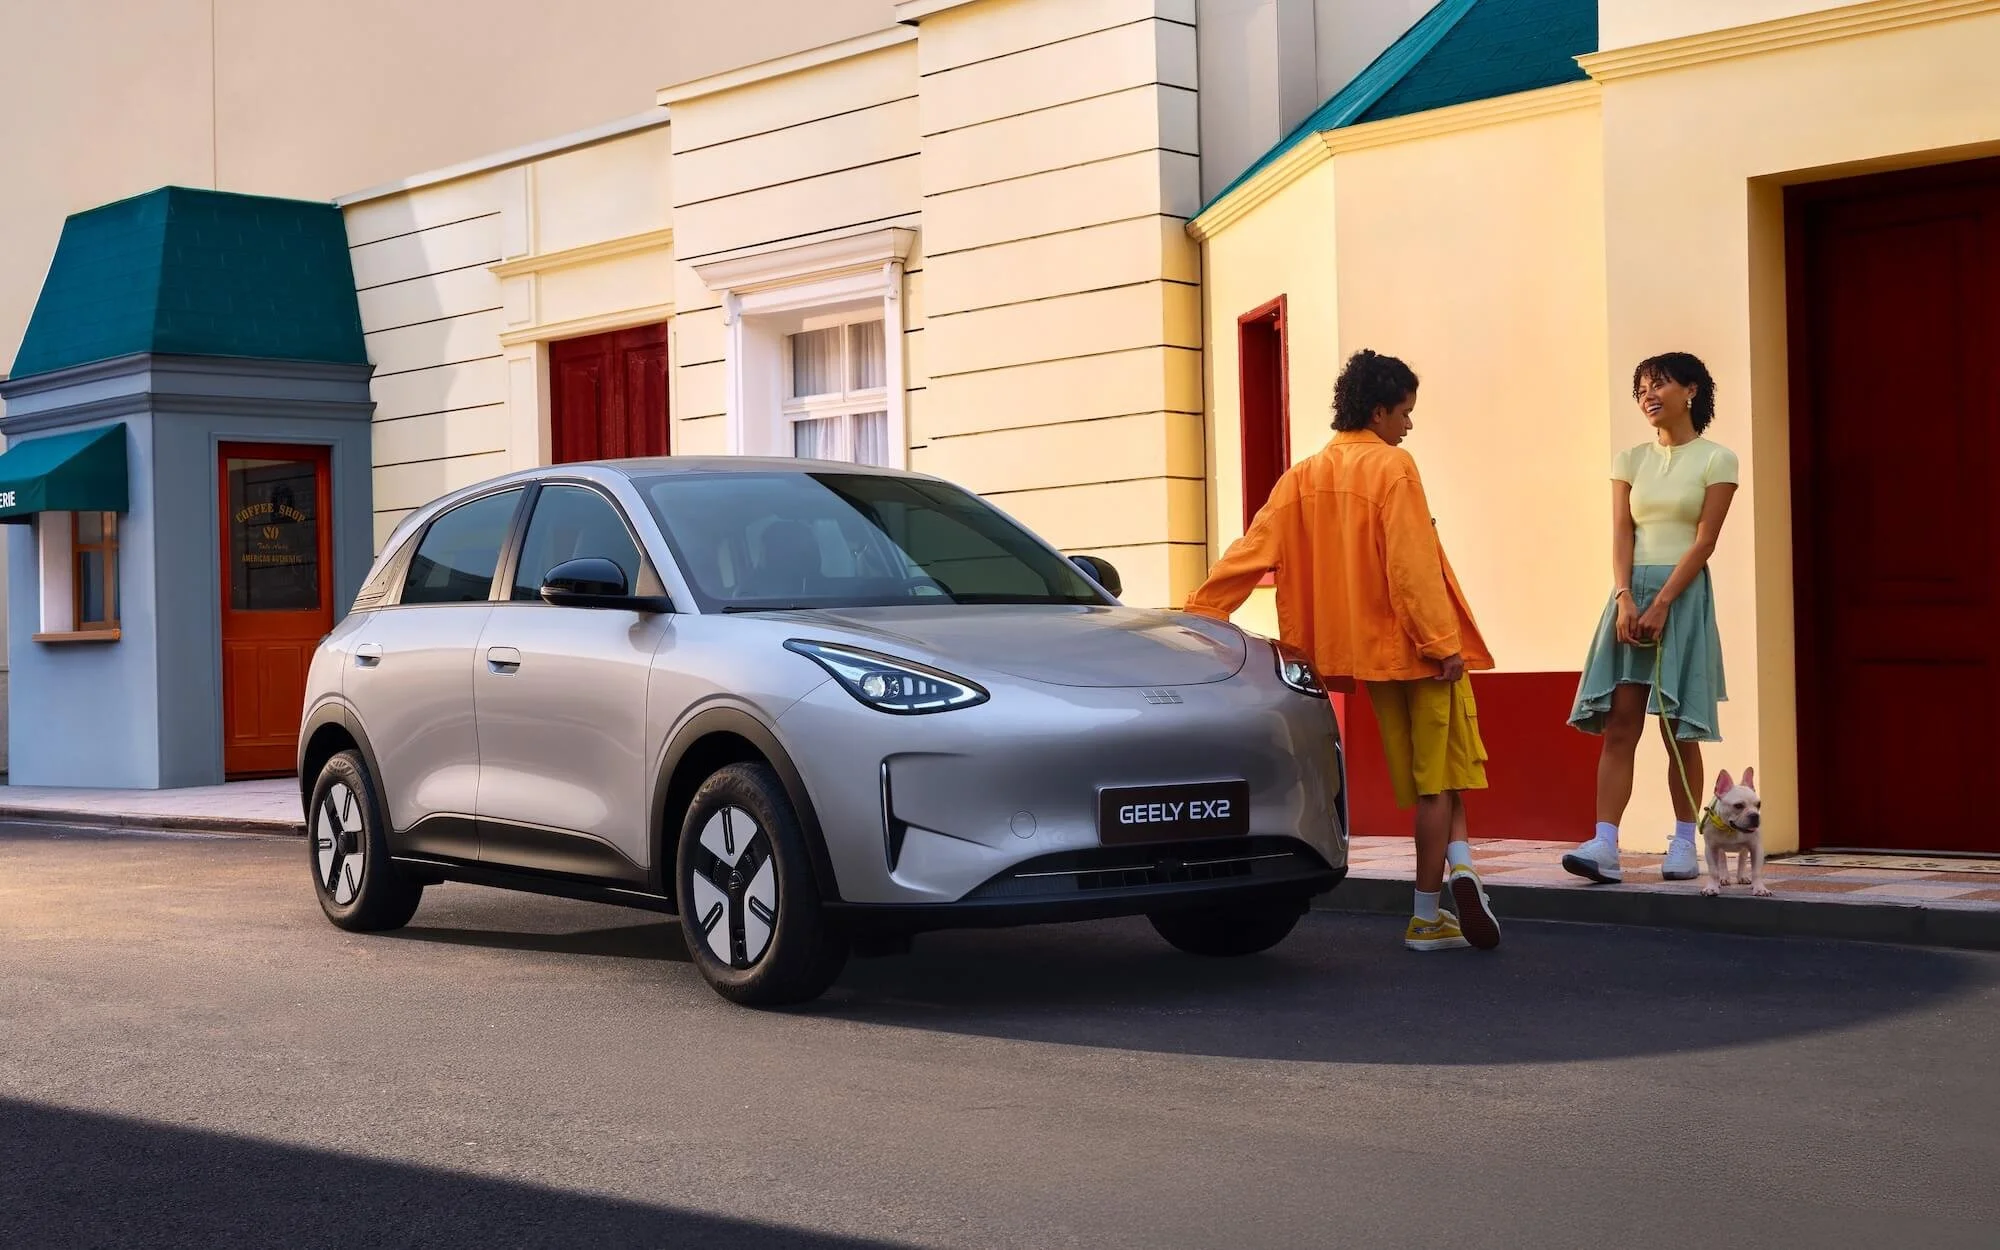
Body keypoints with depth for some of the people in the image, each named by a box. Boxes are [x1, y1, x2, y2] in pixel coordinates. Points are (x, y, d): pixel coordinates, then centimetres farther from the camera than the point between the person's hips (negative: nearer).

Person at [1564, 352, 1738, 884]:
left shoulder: (1716, 460, 0)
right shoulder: (1630, 459, 12)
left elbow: (1704, 542, -7)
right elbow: (1621, 535, 4)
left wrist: (1661, 605, -15)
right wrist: (1625, 599, -11)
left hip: (1684, 595, -3)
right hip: (1631, 592, 4)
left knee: (1679, 728, -1)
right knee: (1618, 725, -6)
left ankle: (1683, 845, 7)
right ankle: (1604, 846, -12)